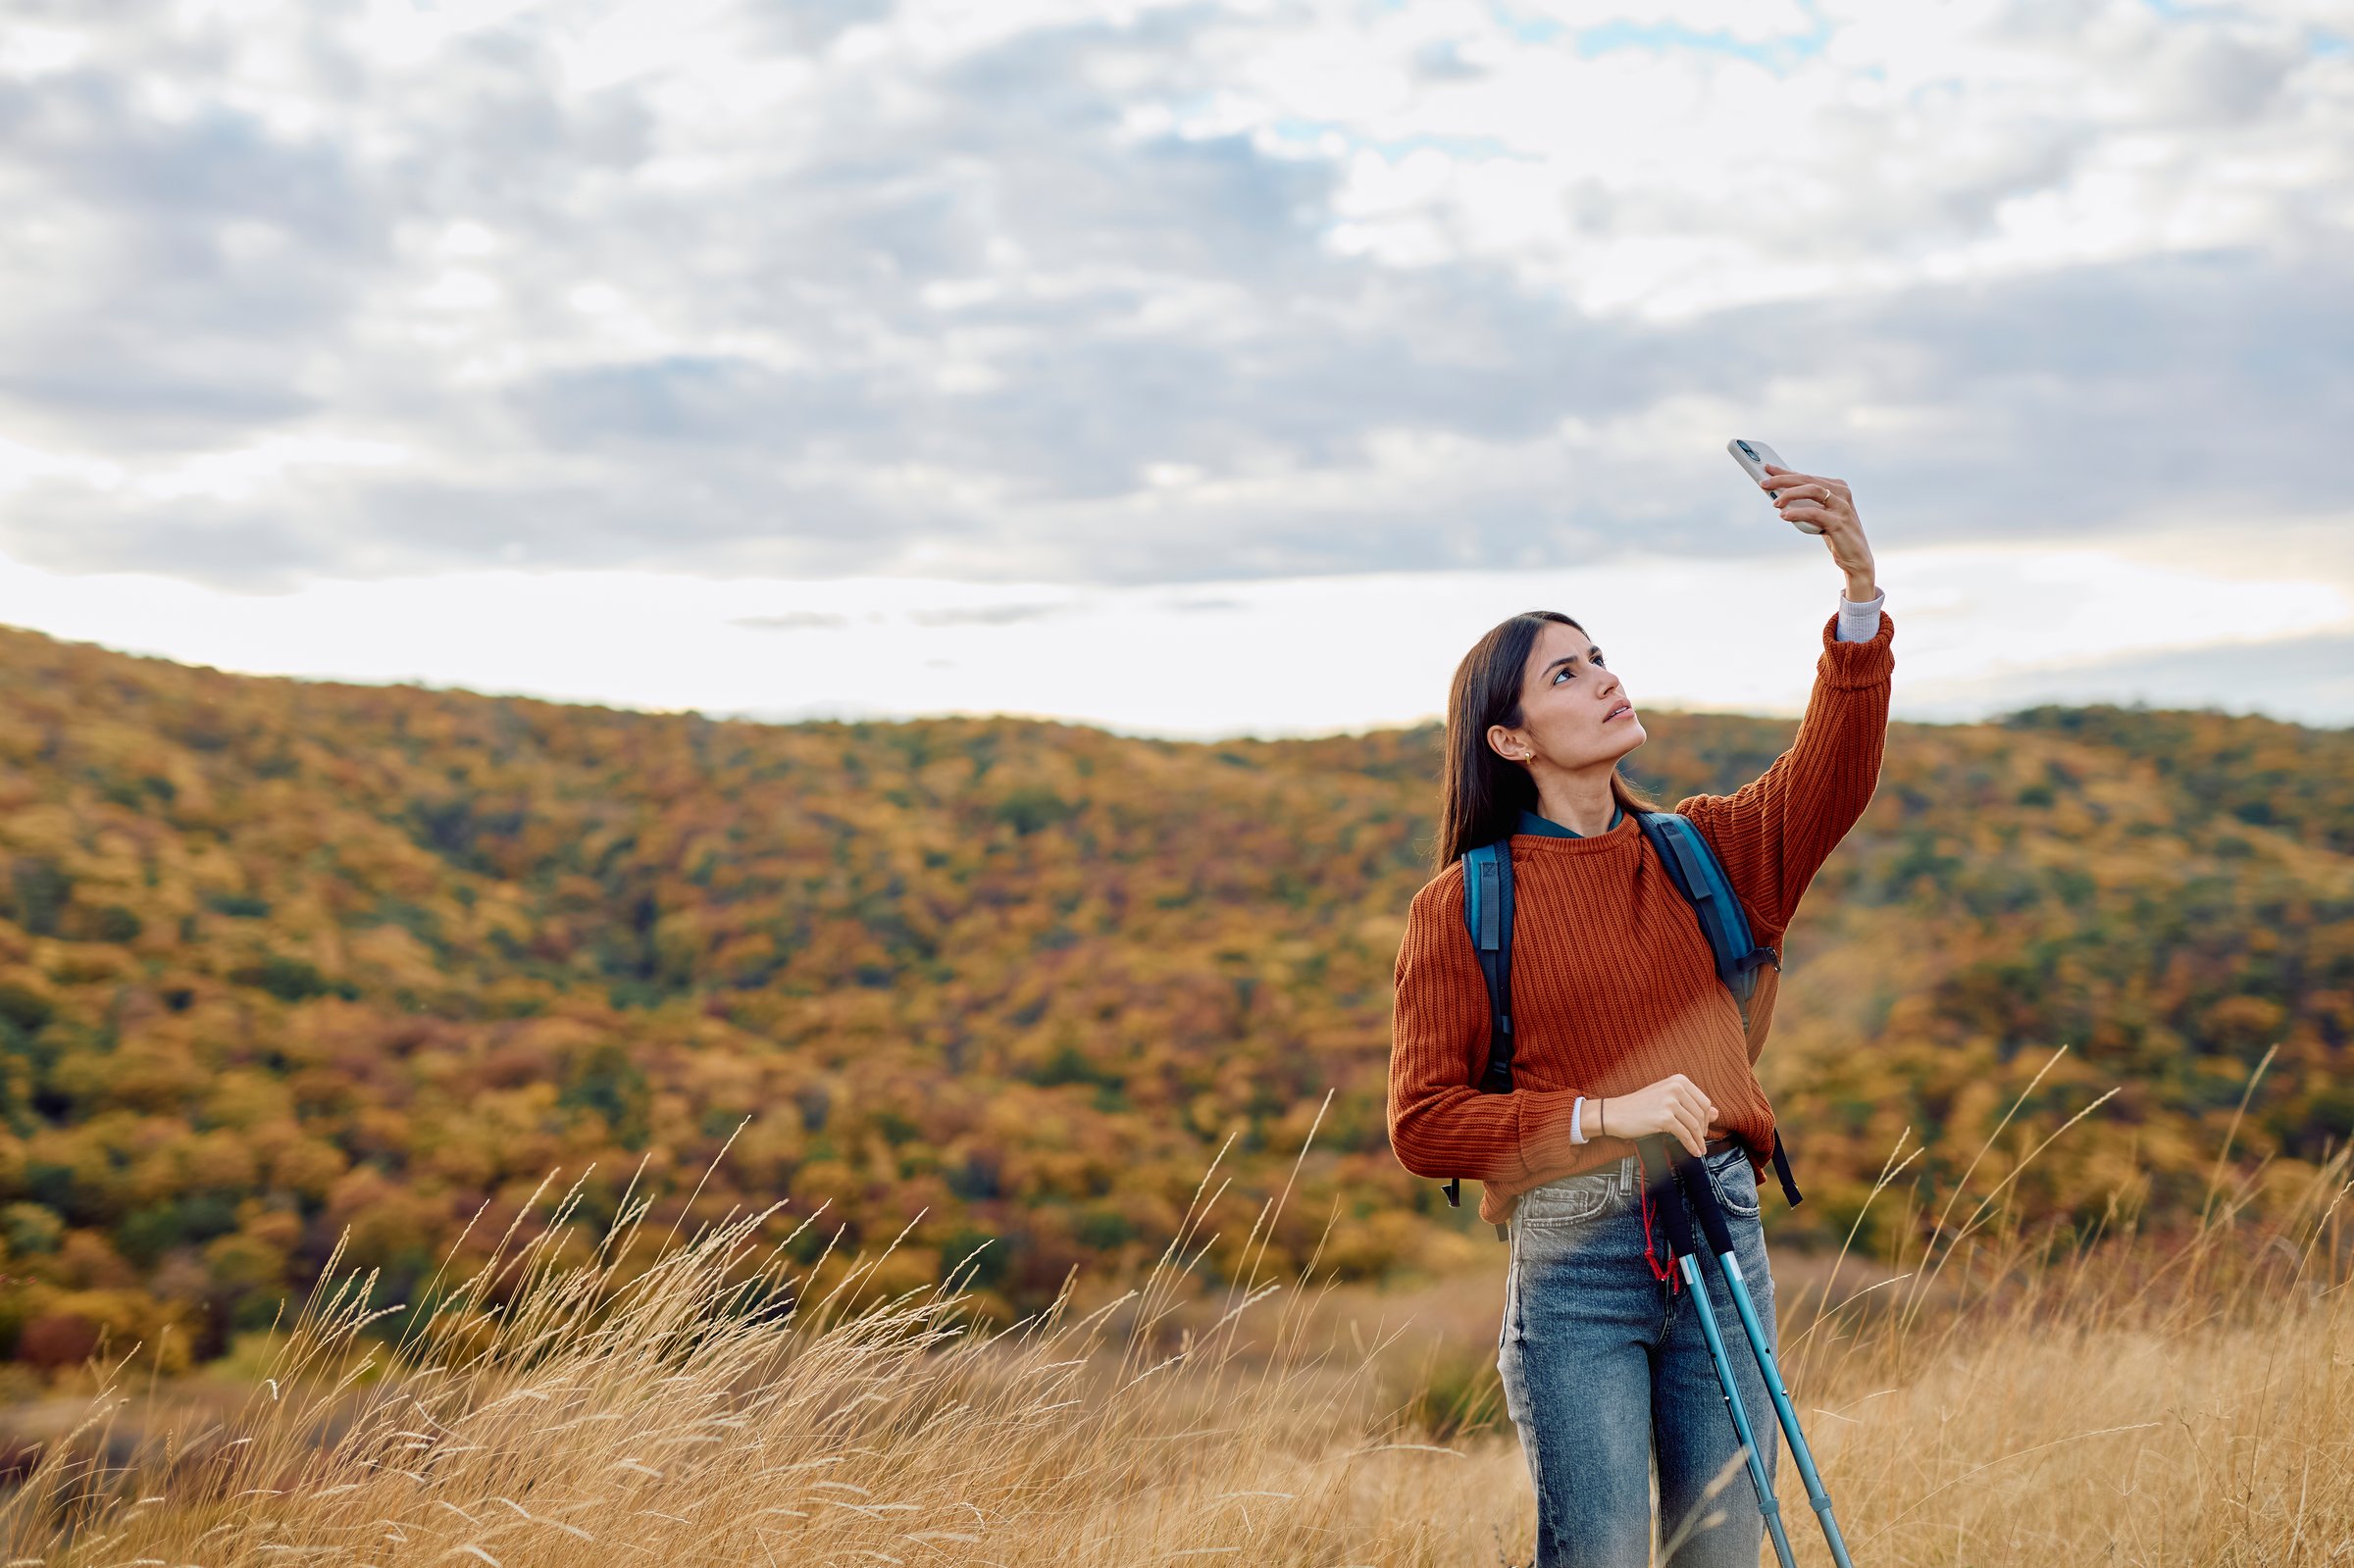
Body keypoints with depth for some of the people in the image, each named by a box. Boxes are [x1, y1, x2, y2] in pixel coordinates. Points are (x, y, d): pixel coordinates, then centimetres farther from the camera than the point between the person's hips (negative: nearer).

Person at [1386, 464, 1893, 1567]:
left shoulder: (1702, 853, 12)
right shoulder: (1461, 907, 0)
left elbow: (1832, 779, -6)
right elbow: (1422, 1123, -3)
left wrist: (1860, 587, -17)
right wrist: (1603, 1115, -15)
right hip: (1573, 1257, -4)